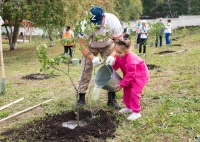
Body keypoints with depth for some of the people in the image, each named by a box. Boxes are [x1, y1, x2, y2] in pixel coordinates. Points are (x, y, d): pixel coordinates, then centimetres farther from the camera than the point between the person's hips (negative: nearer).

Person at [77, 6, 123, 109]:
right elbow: (83, 45, -32)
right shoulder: (85, 24, -36)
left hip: (107, 45, 1)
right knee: (86, 70, -5)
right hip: (90, 46, 0)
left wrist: (112, 56, -45)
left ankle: (112, 98, 3)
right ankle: (81, 98, 7)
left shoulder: (113, 21, -34)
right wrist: (92, 58, -49)